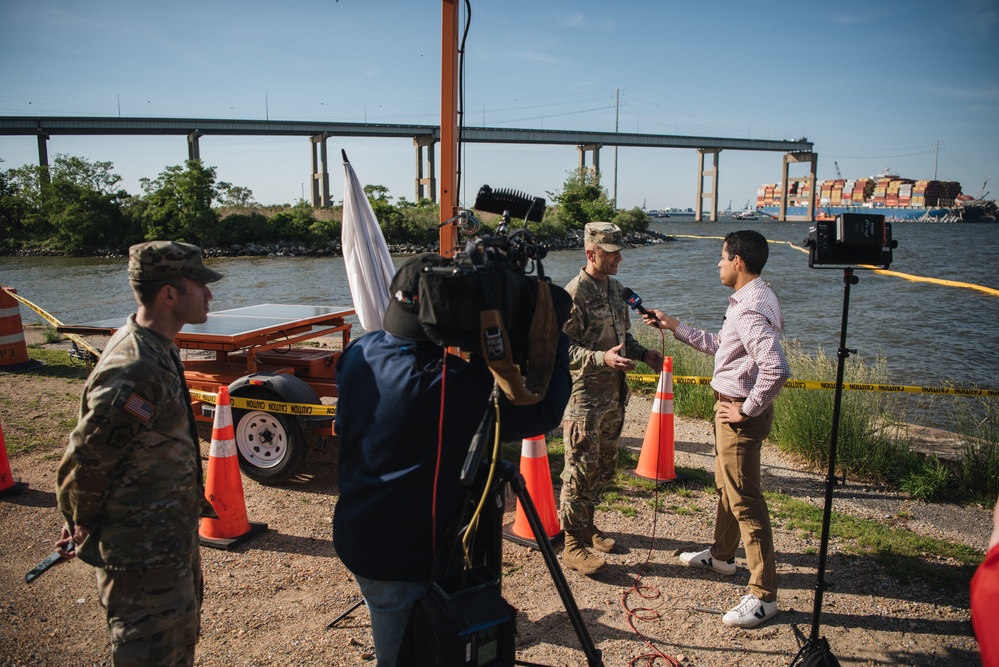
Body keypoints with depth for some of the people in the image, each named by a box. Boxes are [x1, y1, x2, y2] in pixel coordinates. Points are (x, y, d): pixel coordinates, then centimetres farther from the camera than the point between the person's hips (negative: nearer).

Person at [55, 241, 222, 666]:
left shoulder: (157, 349, 4)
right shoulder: (134, 371, -30)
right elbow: (86, 461, -24)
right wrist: (85, 528, -5)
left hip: (173, 544, 9)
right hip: (143, 555, -9)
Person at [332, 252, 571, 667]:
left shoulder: (358, 353, -8)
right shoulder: (454, 384, -31)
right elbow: (543, 412, -23)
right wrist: (554, 343, -9)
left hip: (355, 536, 7)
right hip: (405, 558, -7)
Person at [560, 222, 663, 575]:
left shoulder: (614, 287, 11)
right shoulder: (573, 294, -15)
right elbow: (563, 348, -19)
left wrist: (643, 354, 6)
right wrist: (602, 358, -29)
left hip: (613, 395, 9)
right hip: (583, 397, -9)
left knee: (604, 467, 17)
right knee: (580, 471, -2)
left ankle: (586, 525, 34)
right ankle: (573, 545, 8)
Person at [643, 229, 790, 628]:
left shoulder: (752, 309, -23)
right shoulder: (748, 300, 10)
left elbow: (776, 369, -33)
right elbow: (719, 345, 21)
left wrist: (747, 409, -22)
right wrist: (675, 327, 22)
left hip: (741, 413, -11)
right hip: (730, 406, 11)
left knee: (744, 499, -4)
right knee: (726, 486, 24)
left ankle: (763, 595, 6)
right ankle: (721, 555, 44)